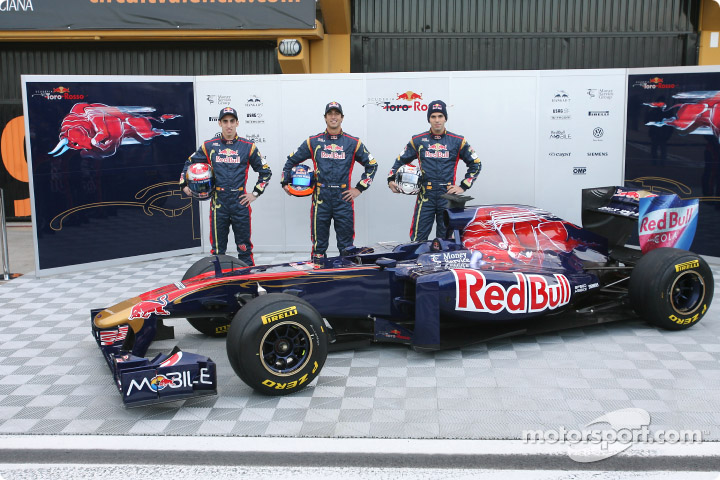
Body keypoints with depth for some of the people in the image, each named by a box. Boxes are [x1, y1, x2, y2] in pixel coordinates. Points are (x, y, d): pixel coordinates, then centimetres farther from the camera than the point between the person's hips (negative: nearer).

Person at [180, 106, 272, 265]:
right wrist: (185, 185, 9)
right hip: (218, 203, 1)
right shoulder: (209, 146, 7)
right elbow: (190, 163, 20)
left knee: (244, 247, 5)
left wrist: (255, 193, 5)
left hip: (240, 203, -1)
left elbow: (265, 171, 12)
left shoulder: (248, 146, 5)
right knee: (217, 248, 7)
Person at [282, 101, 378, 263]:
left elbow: (371, 165, 14)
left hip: (343, 197, 0)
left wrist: (359, 188, 7)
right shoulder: (313, 142, 9)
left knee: (346, 246, 2)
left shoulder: (353, 143, 8)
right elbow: (291, 160, 19)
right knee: (319, 244, 4)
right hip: (321, 198, 0)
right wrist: (285, 182, 12)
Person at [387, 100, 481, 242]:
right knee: (418, 239, -4)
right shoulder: (418, 140, 10)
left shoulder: (458, 141, 8)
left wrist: (463, 186, 6)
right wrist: (391, 179, 2)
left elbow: (475, 164, 14)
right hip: (425, 197, 0)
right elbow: (400, 160, 18)